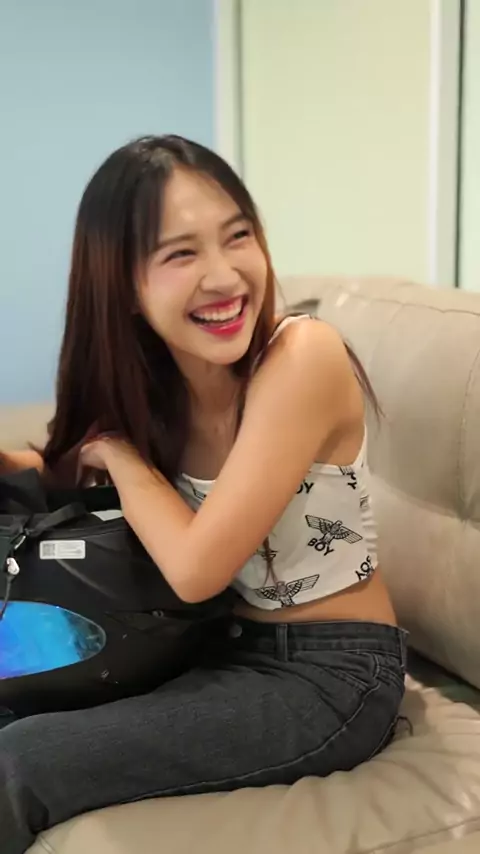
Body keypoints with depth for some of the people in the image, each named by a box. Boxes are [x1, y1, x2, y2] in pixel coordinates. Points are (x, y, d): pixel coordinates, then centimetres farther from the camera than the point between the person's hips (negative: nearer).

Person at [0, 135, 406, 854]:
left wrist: (117, 447, -12)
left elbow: (195, 567, -26)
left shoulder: (302, 357, -24)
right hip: (233, 648, 7)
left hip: (333, 674, -6)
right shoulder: (151, 379, -4)